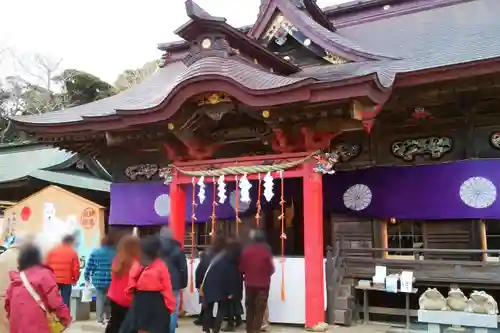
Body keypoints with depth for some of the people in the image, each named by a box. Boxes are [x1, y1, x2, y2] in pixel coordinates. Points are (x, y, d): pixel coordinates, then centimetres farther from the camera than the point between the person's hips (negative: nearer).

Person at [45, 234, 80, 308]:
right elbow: (75, 268, -4)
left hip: (53, 280, 3)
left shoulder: (52, 251, 6)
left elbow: (46, 265, 5)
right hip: (67, 281, -2)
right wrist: (75, 279, 11)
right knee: (65, 301, 2)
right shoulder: (73, 253, -2)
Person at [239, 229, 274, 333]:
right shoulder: (266, 251, -11)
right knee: (260, 308, 2)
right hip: (263, 283, -3)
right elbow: (271, 269, -6)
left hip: (249, 283, 3)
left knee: (250, 307, 16)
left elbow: (241, 268, 2)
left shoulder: (246, 251, -3)